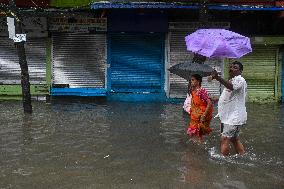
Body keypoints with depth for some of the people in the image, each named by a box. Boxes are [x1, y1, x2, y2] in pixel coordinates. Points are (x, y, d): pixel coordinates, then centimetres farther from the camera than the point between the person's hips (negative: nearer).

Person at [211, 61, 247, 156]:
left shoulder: (240, 80, -14)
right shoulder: (231, 81, 20)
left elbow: (231, 86, -38)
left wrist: (218, 78, -50)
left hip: (234, 117, -11)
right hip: (230, 116, 11)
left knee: (224, 139, -12)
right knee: (235, 139, 17)